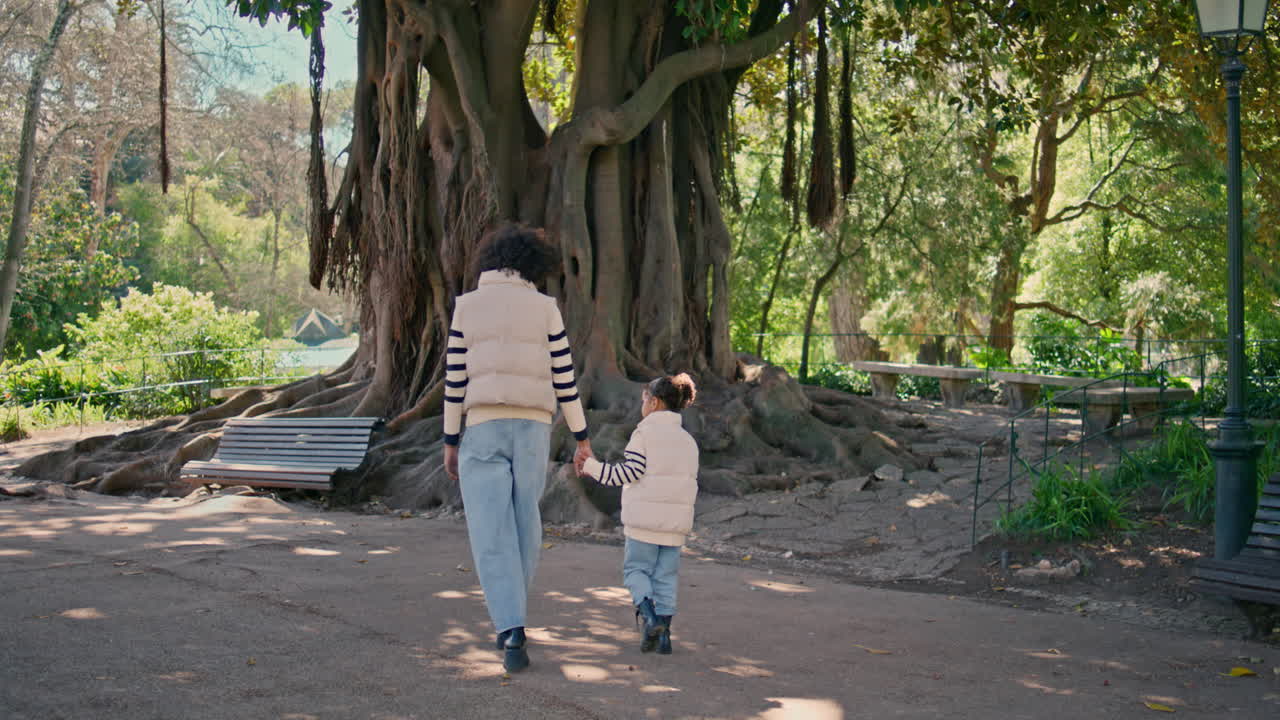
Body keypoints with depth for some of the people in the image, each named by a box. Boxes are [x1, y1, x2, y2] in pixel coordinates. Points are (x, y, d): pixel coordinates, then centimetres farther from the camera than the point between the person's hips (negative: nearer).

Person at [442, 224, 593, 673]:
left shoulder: (467, 305, 4)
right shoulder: (545, 308, 3)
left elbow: (455, 379, 4)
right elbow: (563, 378, 2)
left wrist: (450, 442, 11)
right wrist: (581, 438, 11)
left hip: (483, 430, -1)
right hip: (533, 429, 1)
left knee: (492, 534, -5)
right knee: (524, 524, 16)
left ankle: (512, 631, -20)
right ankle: (510, 616, 28)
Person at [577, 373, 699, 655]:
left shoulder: (644, 433, -6)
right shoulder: (688, 441, 14)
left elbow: (629, 473, -13)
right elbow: (691, 483, 15)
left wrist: (591, 466, -5)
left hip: (645, 519, -5)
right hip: (677, 520, 5)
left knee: (636, 569, 5)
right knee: (665, 576, 9)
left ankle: (649, 617, -16)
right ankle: (664, 634, 5)